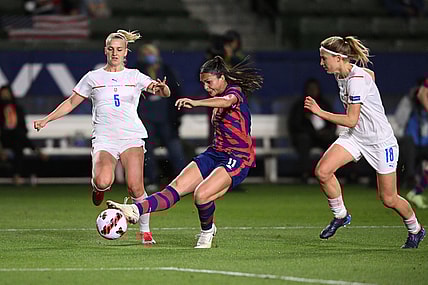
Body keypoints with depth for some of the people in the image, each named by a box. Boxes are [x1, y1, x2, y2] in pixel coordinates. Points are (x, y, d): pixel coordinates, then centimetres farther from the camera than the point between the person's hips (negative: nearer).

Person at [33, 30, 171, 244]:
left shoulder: (134, 76, 11)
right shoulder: (93, 78, 12)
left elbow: (164, 93, 2)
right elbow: (71, 102, 20)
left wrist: (161, 88, -23)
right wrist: (46, 120, 12)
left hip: (131, 137, 0)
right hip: (104, 139, 0)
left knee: (135, 187, -15)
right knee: (104, 181, -27)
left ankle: (145, 231, 2)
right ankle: (97, 187, 11)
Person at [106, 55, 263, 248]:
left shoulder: (235, 91, -10)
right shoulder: (219, 96, 19)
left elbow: (226, 101, -35)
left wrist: (196, 102, -51)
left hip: (237, 160, -8)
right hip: (215, 154, 8)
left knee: (201, 194, -27)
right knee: (176, 187, -13)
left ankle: (207, 231, 1)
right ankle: (136, 210, -31)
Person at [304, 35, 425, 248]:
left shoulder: (357, 80, -26)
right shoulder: (341, 75, 1)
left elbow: (351, 120, -26)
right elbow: (371, 74, 22)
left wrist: (320, 113, -25)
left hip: (380, 141, -8)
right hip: (355, 136, 8)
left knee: (388, 199, 1)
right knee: (322, 171, -14)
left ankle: (415, 229, 28)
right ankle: (340, 215, 6)